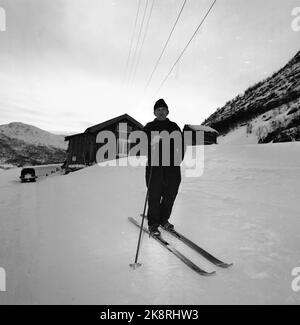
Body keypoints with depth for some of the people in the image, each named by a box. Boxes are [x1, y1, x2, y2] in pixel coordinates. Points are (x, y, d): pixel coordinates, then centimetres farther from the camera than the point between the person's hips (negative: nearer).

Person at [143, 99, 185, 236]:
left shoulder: (174, 127, 15)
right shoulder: (149, 127, 10)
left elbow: (181, 144, 15)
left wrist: (179, 159, 2)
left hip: (172, 167, 3)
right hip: (155, 166, -3)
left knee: (170, 194, 7)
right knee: (154, 195, -3)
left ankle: (164, 219, 28)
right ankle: (153, 224, 13)